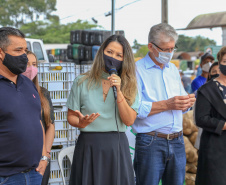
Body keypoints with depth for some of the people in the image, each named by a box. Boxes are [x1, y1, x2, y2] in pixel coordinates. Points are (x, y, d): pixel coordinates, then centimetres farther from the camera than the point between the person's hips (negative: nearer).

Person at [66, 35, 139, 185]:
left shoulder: (128, 85, 5)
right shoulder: (82, 83, 2)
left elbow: (129, 121, -6)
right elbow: (71, 116, 4)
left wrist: (118, 91, -14)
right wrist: (81, 123, -17)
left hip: (117, 146, 1)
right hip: (89, 146, -1)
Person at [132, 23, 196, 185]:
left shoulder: (173, 69, 18)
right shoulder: (137, 70, -5)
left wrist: (187, 102, -1)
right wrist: (167, 105, -17)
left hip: (177, 141, 6)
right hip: (150, 142, -6)